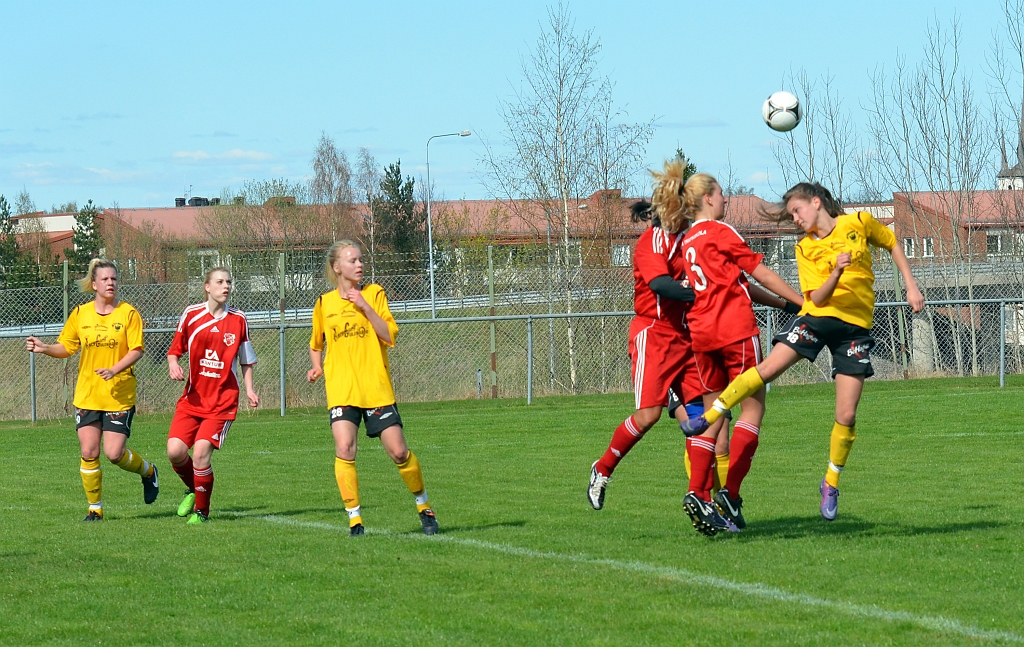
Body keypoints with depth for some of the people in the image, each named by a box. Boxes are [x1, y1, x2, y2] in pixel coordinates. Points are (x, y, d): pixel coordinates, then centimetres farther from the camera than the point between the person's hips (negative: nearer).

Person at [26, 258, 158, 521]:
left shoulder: (128, 313, -4)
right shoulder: (80, 314, 5)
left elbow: (136, 350, -10)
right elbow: (66, 347, 11)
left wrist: (114, 370, -24)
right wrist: (44, 348, -9)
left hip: (120, 395, -3)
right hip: (87, 395, 3)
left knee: (114, 453, -9)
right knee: (89, 453, -2)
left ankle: (148, 472, 23)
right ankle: (95, 508, 11)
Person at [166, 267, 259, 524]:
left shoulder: (238, 320, 2)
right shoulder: (192, 315, 1)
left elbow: (246, 360, 11)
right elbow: (175, 350, 9)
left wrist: (249, 390, -1)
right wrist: (173, 364, -13)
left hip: (222, 401, -2)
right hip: (193, 397, 2)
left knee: (201, 452, -17)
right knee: (175, 450, -11)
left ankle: (201, 510, 3)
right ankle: (193, 490, 21)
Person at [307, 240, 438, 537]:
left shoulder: (373, 293, 3)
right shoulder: (324, 304, 9)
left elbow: (390, 336, -7)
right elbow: (316, 344, 25)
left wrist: (364, 306, -14)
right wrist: (317, 367, 6)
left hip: (377, 388, -1)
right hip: (341, 388, 1)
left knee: (398, 451, -2)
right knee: (344, 449, -17)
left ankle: (424, 507, 20)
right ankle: (354, 519, -10)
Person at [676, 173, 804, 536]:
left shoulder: (688, 241, 19)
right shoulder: (719, 232, -4)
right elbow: (759, 272, -3)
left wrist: (783, 302, 27)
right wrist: (803, 302, 4)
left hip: (702, 330, 7)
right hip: (736, 328, -7)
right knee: (753, 406, 0)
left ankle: (697, 493, -3)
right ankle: (730, 493, -10)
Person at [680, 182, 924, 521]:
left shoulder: (859, 223, 0)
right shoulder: (805, 249, 3)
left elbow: (893, 244, 16)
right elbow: (817, 298, -6)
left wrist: (911, 287, 10)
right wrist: (836, 273, -24)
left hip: (855, 326, -1)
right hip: (817, 316, 1)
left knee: (846, 416, -5)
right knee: (768, 368, -20)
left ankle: (831, 484, 12)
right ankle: (709, 416, -8)